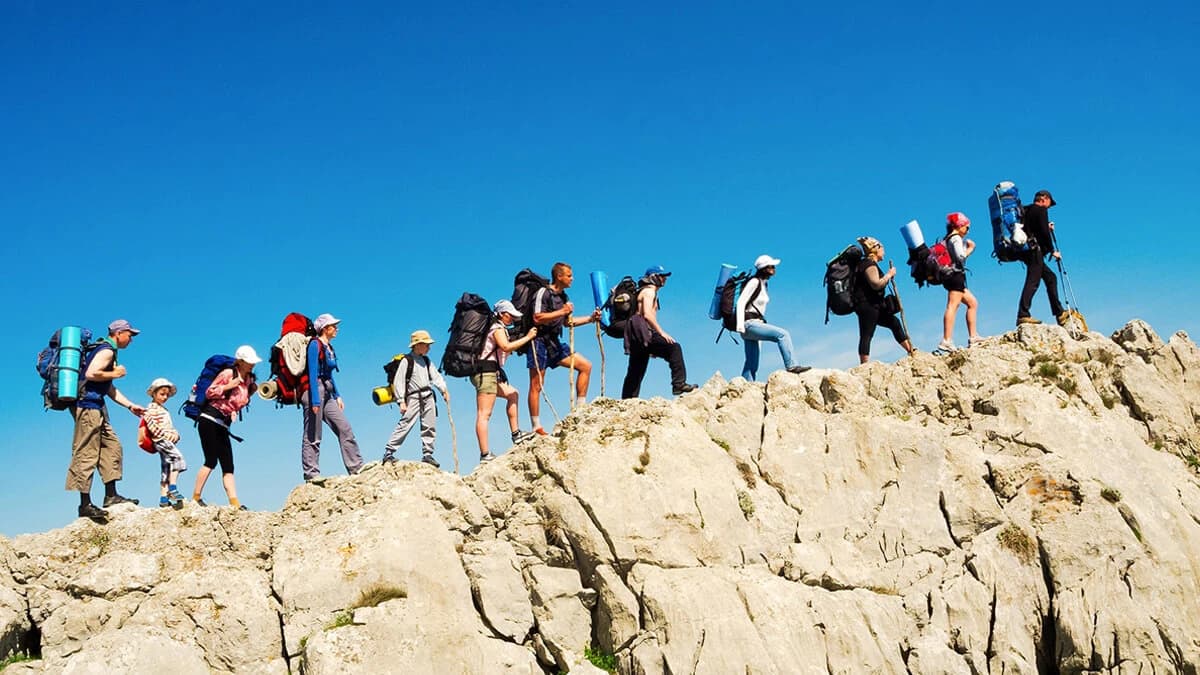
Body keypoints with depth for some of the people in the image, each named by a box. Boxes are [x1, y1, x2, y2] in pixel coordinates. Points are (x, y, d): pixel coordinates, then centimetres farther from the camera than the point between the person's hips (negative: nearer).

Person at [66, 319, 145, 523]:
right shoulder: (107, 351, -9)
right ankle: (85, 504, -10)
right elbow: (91, 374, -25)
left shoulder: (107, 351, 22)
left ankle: (111, 496, 13)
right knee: (87, 454, -10)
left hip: (96, 407, 11)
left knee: (112, 446, 11)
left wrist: (130, 406, 21)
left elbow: (109, 388, 25)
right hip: (88, 405, -11)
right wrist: (115, 373, -10)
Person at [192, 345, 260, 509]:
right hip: (209, 420, -8)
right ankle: (196, 497, -8)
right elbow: (209, 392, -10)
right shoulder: (228, 374, -7)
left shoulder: (249, 380, 14)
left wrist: (251, 392, 11)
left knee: (228, 466, 1)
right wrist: (228, 386, -18)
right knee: (211, 461, -13)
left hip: (223, 426, 8)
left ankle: (234, 502, -5)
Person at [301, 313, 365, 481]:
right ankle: (311, 474, -1)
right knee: (313, 436, -4)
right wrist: (315, 400, -22)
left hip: (327, 394, 9)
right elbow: (313, 373, -16)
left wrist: (337, 396, 18)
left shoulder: (329, 347, 17)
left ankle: (356, 468, 4)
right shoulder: (315, 344, -9)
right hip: (315, 391, -9)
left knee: (345, 429, 3)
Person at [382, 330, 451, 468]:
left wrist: (444, 390, -1)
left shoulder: (426, 360, 15)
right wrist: (401, 401, -13)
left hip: (428, 397, 7)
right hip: (414, 397, -7)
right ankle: (388, 453, -11)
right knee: (405, 424, -13)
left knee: (429, 427, 6)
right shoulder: (407, 360, -6)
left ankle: (427, 454, 14)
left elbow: (435, 376, 14)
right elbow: (398, 381, -8)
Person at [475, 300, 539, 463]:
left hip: (486, 373, 10)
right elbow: (506, 347, -23)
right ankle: (485, 454, -18)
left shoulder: (497, 328, 25)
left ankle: (516, 434, 23)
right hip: (485, 372, -10)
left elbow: (504, 350, 26)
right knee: (484, 414, -14)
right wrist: (528, 337, -18)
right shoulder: (498, 328, -5)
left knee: (512, 394, 23)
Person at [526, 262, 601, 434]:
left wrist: (590, 318, 14)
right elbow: (537, 318, -22)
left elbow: (567, 322, 23)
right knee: (536, 385, -5)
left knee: (585, 365, 4)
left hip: (554, 342, 9)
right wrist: (561, 311, -21)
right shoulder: (543, 293, -11)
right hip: (539, 341, -9)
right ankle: (536, 427, -3)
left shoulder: (563, 296, 15)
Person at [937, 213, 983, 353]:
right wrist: (970, 249, -2)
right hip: (956, 275, -10)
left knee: (972, 302, 16)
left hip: (951, 276, 10)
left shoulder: (947, 239, 21)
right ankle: (946, 341, -27)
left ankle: (973, 337, 12)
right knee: (952, 306, -17)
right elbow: (961, 256, -20)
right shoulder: (956, 238, -7)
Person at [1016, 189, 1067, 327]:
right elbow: (1044, 232, -13)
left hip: (1026, 250, 10)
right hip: (1034, 250, -10)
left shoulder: (1027, 210, 22)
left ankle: (1060, 314, 15)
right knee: (1032, 282, -16)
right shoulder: (1041, 210, -4)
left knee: (1051, 277, 15)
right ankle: (1023, 315, -25)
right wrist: (1052, 251, -7)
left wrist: (1047, 227, 22)